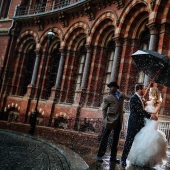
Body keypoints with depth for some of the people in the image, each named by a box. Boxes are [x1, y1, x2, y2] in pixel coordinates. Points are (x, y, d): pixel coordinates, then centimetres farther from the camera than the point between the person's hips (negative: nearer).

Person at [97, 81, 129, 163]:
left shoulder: (121, 94, 11)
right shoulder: (107, 98, -2)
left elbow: (128, 98, 31)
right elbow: (104, 109, -4)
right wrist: (105, 119, -15)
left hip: (119, 120, 5)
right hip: (111, 119, -5)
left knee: (116, 138, 11)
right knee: (105, 137, -3)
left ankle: (113, 157, 20)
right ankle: (100, 156, 4)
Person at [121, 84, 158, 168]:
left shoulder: (140, 98, 16)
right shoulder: (133, 98, -13)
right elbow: (139, 110, -20)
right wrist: (150, 116, -18)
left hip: (140, 124, 9)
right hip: (133, 124, -9)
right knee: (129, 141, -3)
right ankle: (123, 160, 3)